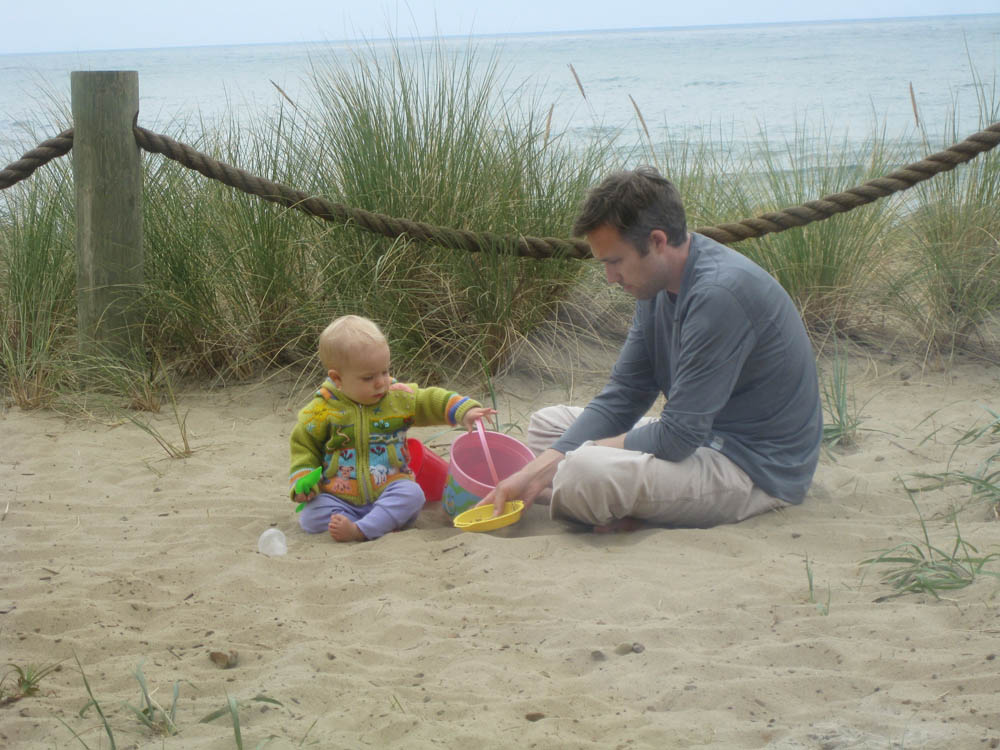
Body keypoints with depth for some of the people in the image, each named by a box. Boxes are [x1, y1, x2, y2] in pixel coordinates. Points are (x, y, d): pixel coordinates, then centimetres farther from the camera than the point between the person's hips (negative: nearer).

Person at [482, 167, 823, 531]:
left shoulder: (720, 293, -27)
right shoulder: (658, 285, 4)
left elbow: (677, 436, -25)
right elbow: (622, 396, 6)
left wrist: (584, 451, -10)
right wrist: (538, 469, -7)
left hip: (758, 470, -10)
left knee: (585, 475, -33)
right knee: (545, 423, 16)